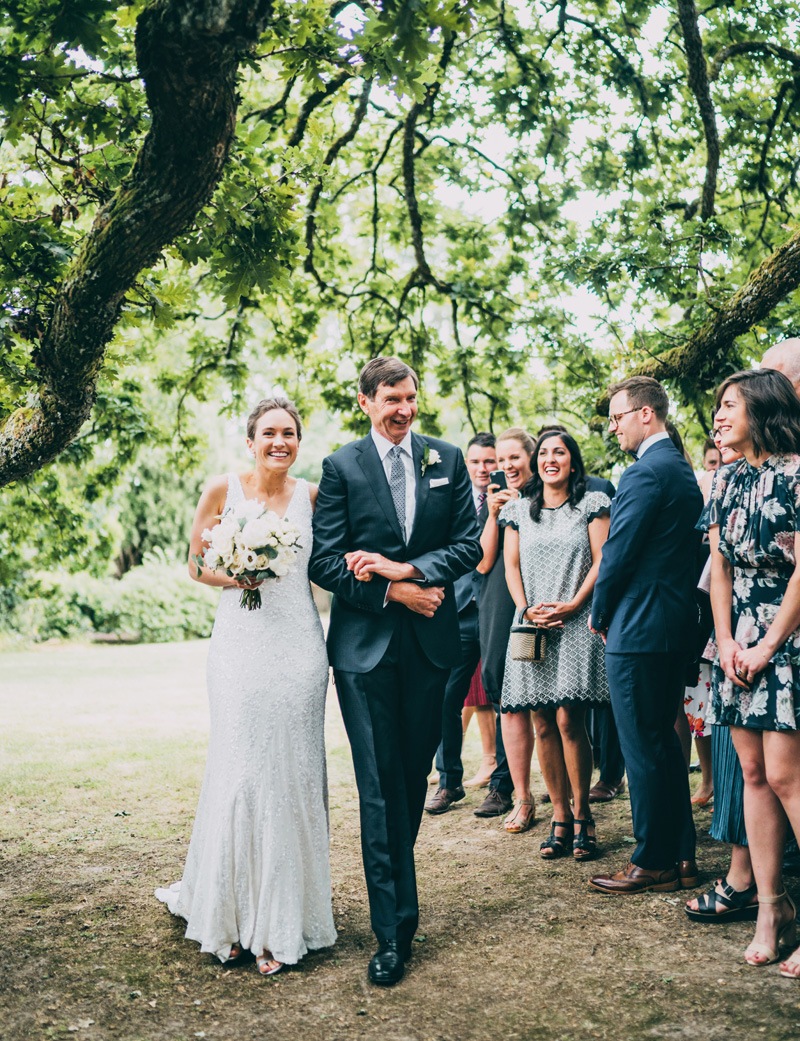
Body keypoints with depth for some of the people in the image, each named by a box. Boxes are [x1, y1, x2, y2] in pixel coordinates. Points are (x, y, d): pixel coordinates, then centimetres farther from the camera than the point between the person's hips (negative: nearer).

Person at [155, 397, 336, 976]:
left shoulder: (311, 496, 6)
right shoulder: (222, 490, 2)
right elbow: (197, 564, 6)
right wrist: (233, 575, -12)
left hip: (299, 647, 2)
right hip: (241, 646, -1)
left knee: (292, 775, 4)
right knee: (239, 773, -2)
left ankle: (282, 922, 15)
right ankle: (232, 912, 15)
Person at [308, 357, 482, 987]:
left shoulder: (448, 460, 8)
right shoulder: (341, 467, 0)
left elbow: (469, 546, 2)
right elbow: (325, 561, -5)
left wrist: (407, 568, -12)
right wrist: (393, 592, -13)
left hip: (431, 639, 3)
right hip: (366, 643, -3)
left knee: (415, 774, 12)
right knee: (380, 784, -3)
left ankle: (394, 877, 34)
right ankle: (394, 926, 3)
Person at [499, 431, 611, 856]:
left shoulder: (592, 504, 7)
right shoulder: (518, 510, 16)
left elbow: (601, 562, 0)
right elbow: (511, 566, 12)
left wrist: (573, 605, -11)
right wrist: (525, 609, -4)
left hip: (576, 624, -3)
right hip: (533, 626, 3)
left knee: (568, 720, -11)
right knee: (543, 724, 0)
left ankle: (581, 814, 1)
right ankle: (560, 816, 8)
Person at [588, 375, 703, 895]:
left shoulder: (645, 473, -16)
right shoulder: (683, 470, 14)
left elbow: (618, 553, -18)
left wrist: (600, 613, -2)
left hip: (638, 628, -10)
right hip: (678, 623, 10)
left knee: (643, 749, -1)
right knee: (665, 740, 16)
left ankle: (653, 863, 8)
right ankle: (683, 856, 23)